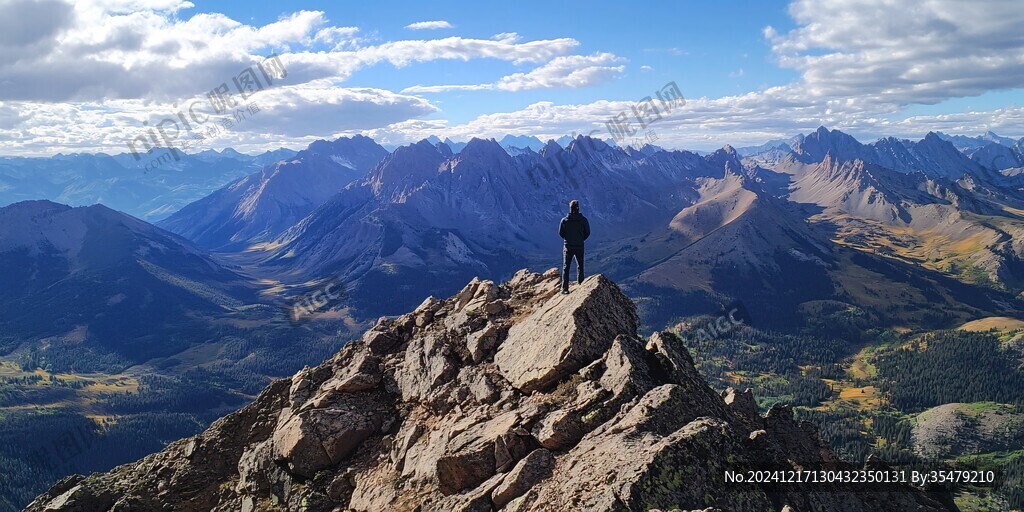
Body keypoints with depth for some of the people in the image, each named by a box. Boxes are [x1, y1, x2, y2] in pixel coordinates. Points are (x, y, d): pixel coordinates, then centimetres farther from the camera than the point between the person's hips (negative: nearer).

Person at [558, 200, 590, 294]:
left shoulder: (564, 220, -9)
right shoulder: (583, 220, -8)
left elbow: (560, 233, -3)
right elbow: (587, 233, -1)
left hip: (568, 246, -1)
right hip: (580, 247, 1)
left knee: (566, 268, 6)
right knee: (580, 267, 16)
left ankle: (565, 289, 1)